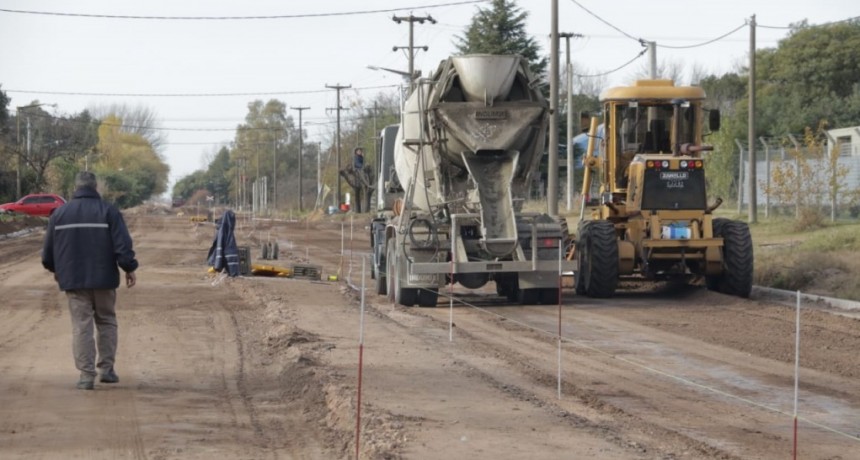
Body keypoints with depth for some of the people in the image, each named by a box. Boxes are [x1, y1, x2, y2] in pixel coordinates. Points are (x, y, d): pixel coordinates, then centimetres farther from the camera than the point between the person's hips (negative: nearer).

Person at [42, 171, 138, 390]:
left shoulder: (60, 213, 5)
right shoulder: (108, 211, -4)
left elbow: (48, 248, 12)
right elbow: (122, 244, -10)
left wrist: (54, 269, 28)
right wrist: (129, 268, -1)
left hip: (73, 279, 1)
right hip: (103, 278, -1)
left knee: (81, 326, 2)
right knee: (106, 322, 14)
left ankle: (86, 374, -4)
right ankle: (106, 369, 11)